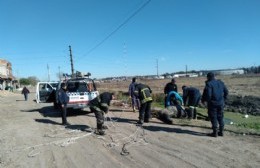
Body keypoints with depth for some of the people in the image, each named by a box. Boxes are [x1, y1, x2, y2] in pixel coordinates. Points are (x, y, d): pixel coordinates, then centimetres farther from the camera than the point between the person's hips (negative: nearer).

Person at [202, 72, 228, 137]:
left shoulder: (209, 84, -12)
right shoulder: (221, 83, 9)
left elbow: (208, 94, -20)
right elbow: (226, 92, 12)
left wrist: (204, 100, -5)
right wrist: (223, 99, 21)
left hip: (212, 103, -6)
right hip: (221, 103, 6)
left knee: (213, 118, 2)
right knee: (220, 117, 15)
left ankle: (215, 132, 7)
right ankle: (221, 132, 23)